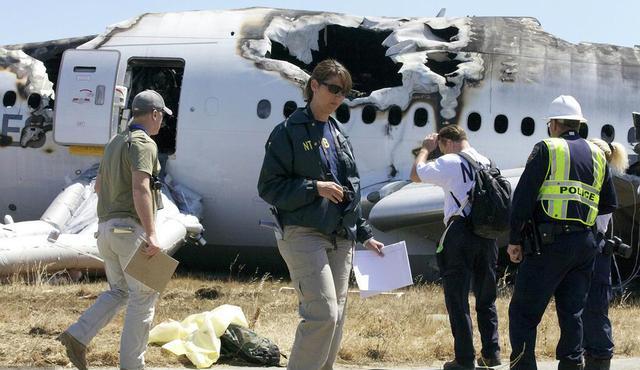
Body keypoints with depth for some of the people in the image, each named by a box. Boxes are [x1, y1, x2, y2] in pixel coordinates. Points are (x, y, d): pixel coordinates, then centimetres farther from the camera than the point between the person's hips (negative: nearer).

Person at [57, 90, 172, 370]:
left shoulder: (115, 143, 17)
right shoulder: (143, 144, -11)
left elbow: (98, 186, 27)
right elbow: (140, 189, -23)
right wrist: (151, 234, -27)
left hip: (106, 227, 9)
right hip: (131, 228, -9)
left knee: (119, 291, 17)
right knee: (143, 296, -1)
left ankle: (78, 335, -1)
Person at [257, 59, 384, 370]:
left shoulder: (337, 135, 17)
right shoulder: (289, 132, -4)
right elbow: (269, 187, -7)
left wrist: (365, 235, 20)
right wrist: (315, 188, -16)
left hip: (340, 239, 7)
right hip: (304, 235, -7)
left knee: (336, 317, 6)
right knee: (323, 314, -18)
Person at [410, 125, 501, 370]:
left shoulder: (450, 163, -7)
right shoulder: (488, 164, 12)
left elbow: (416, 175, 1)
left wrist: (425, 149, 13)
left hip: (460, 233, -6)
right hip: (488, 236, 6)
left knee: (457, 298, -1)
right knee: (486, 299, 16)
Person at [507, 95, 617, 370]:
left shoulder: (547, 149, -2)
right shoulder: (597, 155, 15)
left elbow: (523, 196, -7)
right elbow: (609, 204, 18)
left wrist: (514, 239, -3)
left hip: (550, 244, -6)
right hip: (585, 243, 6)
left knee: (523, 311, -2)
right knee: (571, 312, 10)